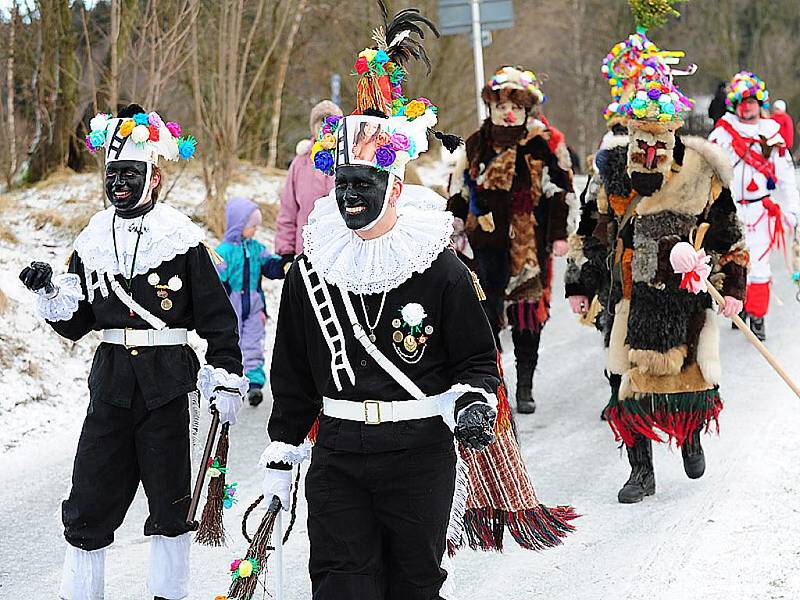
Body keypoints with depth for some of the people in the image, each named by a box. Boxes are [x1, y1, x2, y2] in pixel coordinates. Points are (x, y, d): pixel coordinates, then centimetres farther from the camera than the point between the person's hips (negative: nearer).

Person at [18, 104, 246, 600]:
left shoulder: (181, 238, -5)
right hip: (112, 378, 4)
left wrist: (227, 379, -6)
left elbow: (217, 317, -3)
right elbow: (75, 323, 13)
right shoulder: (94, 239, 9)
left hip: (168, 380, -4)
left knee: (169, 497, 6)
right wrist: (52, 292, -5)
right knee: (90, 498, 3)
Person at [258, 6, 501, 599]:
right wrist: (280, 453, 11)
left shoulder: (441, 270, -6)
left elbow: (478, 358, 2)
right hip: (338, 454, 2)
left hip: (420, 452, -2)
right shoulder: (311, 271, 4)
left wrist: (475, 400, -20)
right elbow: (292, 376, 11)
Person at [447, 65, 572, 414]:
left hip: (529, 241, -1)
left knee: (528, 309, 5)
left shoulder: (544, 144, -1)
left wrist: (559, 235, -3)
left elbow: (558, 192, 1)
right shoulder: (477, 144, 6)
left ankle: (525, 386, 15)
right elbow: (459, 190, 14)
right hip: (489, 241, 1)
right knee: (488, 309, -5)